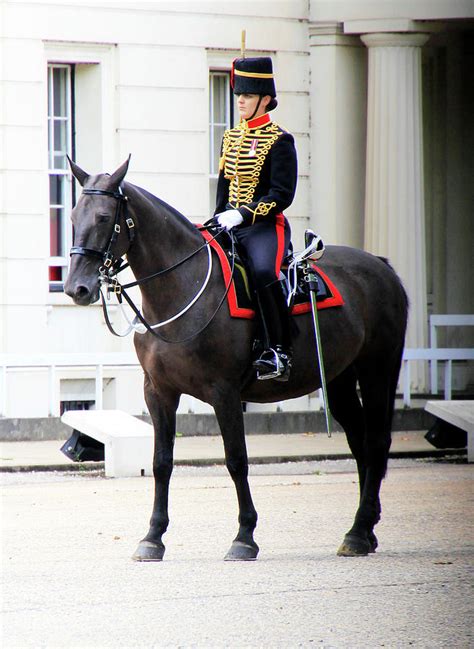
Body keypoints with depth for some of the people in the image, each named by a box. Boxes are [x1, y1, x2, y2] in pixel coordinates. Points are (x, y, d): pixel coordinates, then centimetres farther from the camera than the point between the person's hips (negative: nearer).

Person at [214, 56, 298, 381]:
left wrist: (242, 214, -21)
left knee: (264, 272, -34)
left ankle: (279, 351, -28)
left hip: (266, 226, -8)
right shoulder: (231, 137, 15)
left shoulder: (279, 141, -7)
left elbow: (282, 195, -13)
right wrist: (219, 220, 9)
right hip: (232, 224, 8)